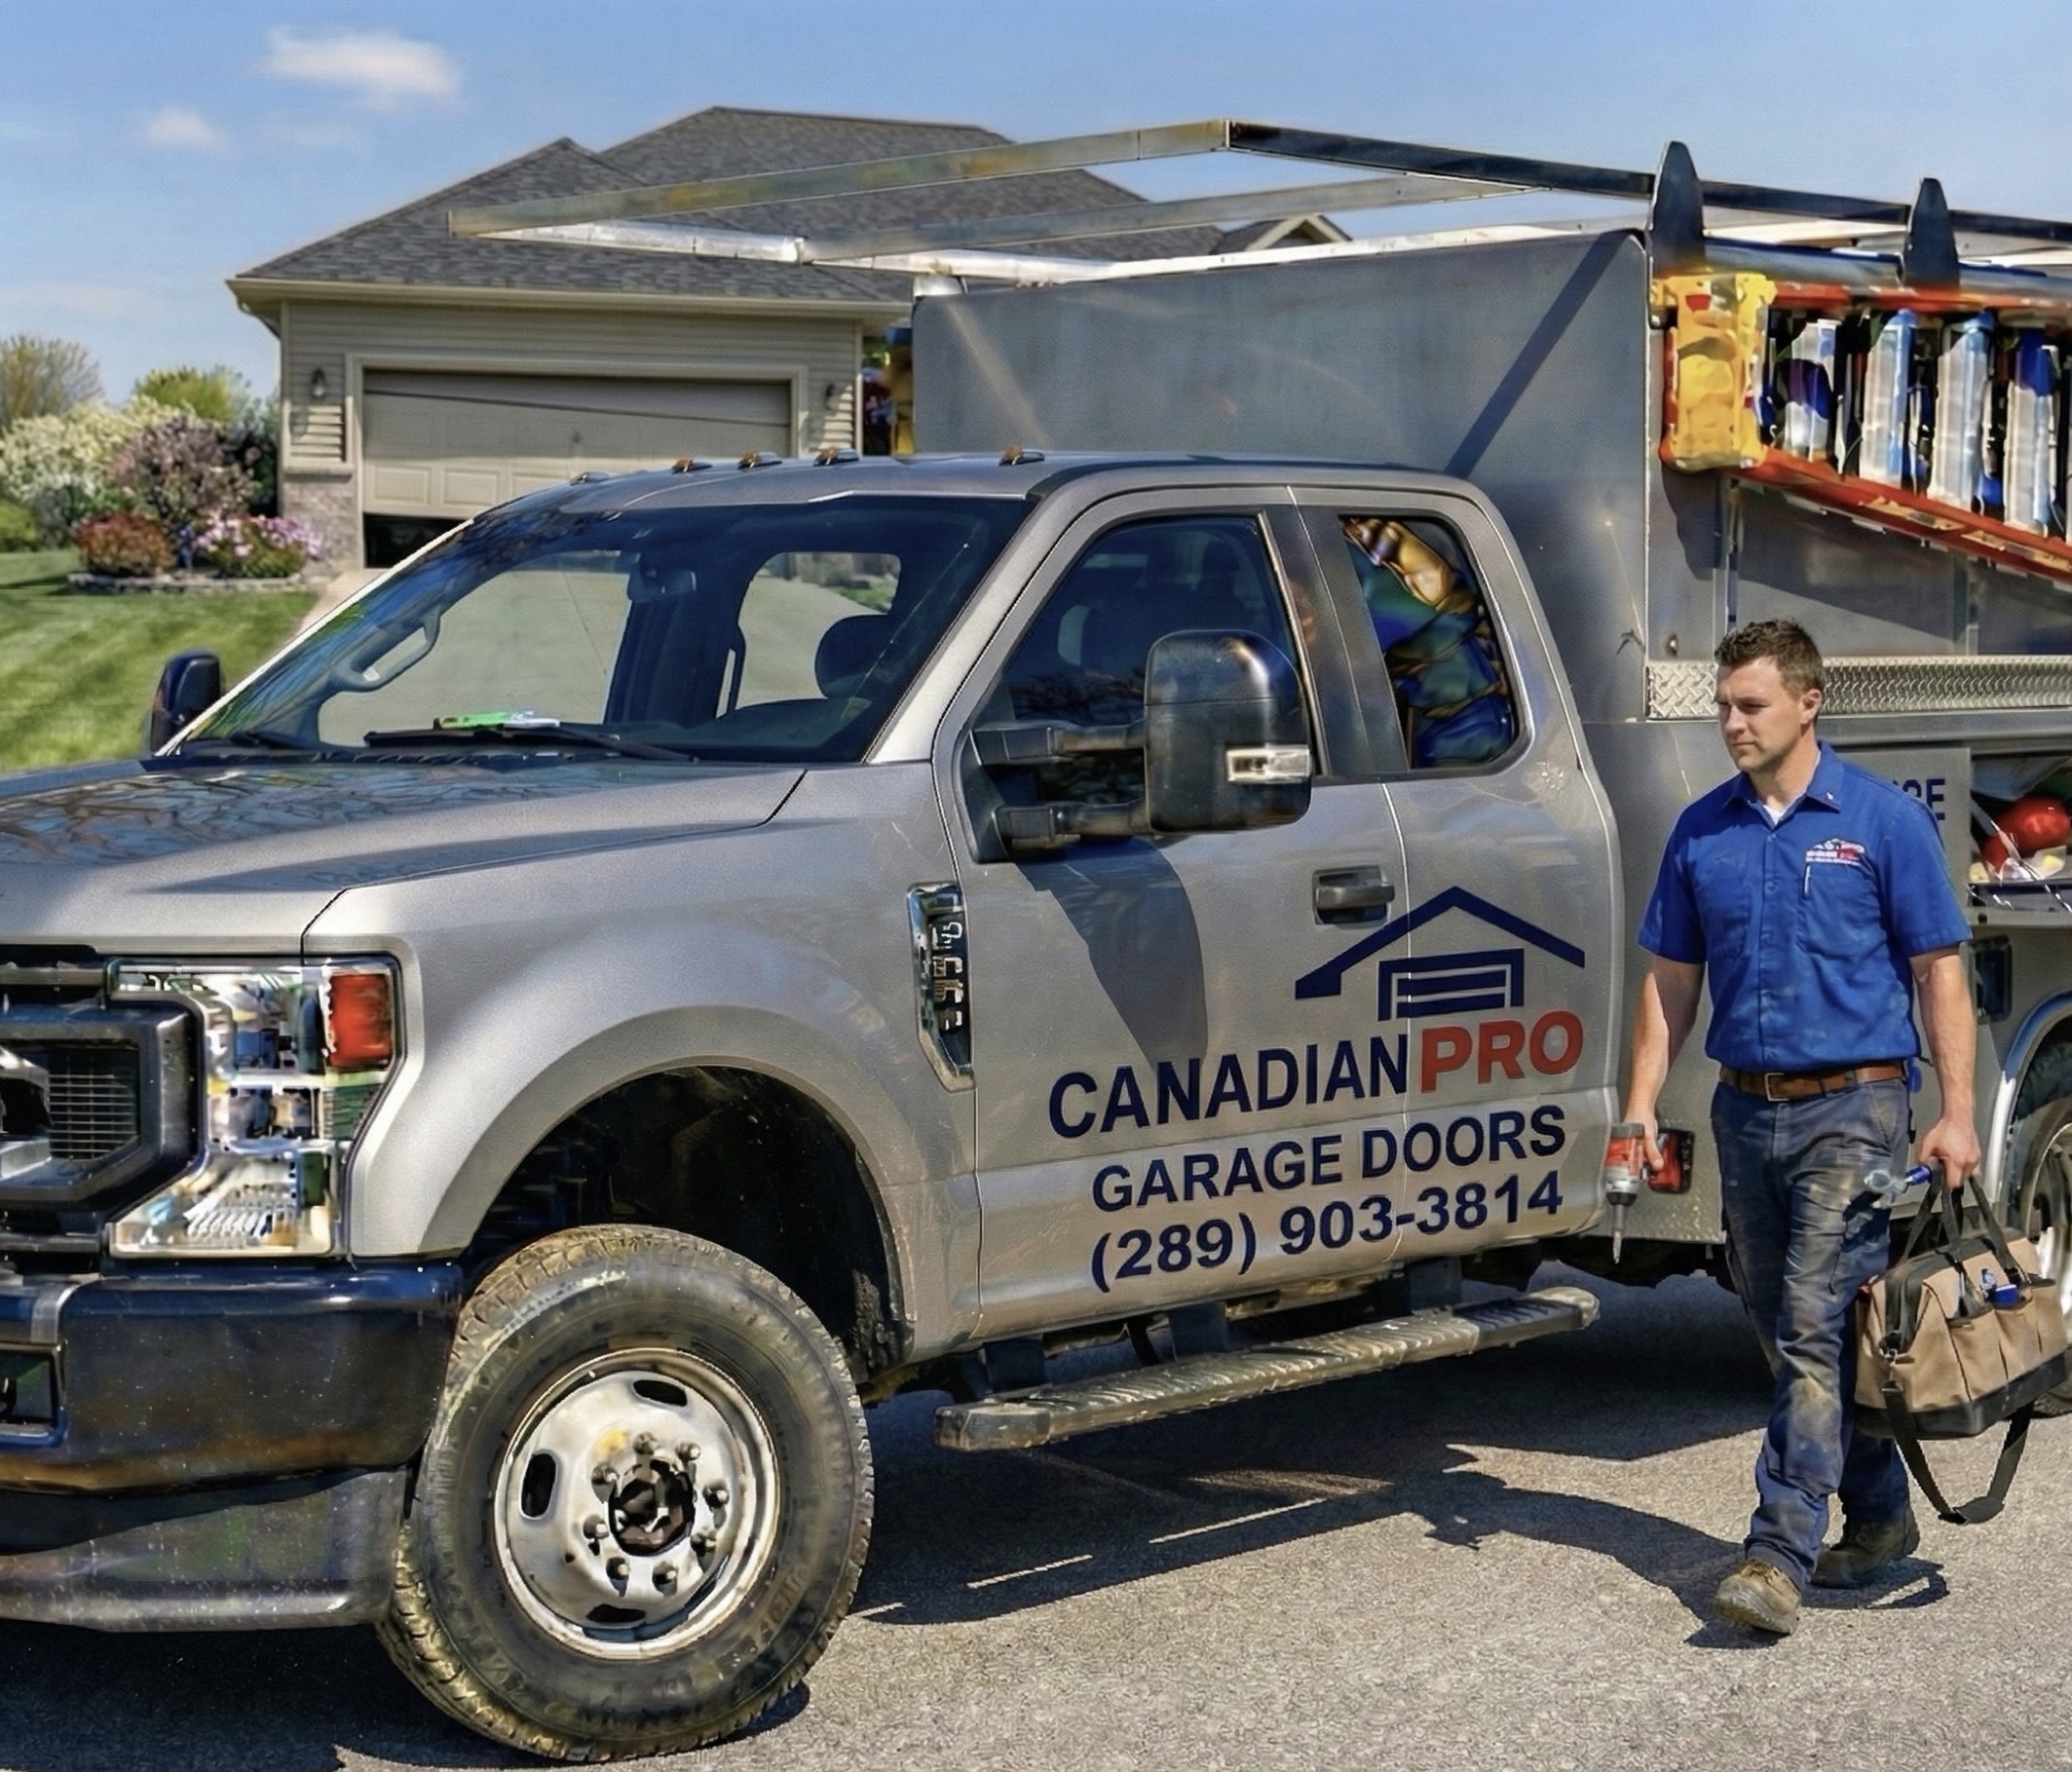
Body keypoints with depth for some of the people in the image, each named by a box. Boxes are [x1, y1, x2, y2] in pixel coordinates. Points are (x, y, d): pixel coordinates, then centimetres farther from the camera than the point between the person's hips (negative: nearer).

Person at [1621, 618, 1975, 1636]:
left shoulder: (1883, 822, -3)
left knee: (1816, 1330, -12)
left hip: (1850, 1106, -5)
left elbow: (1939, 972, -2)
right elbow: (1671, 980, 13)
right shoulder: (1701, 832, 8)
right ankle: (1879, 1516, 28)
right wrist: (1641, 1107, 5)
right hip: (1746, 1110, 6)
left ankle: (1780, 1556, -14)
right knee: (1785, 1333, 12)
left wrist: (1955, 1114, -9)